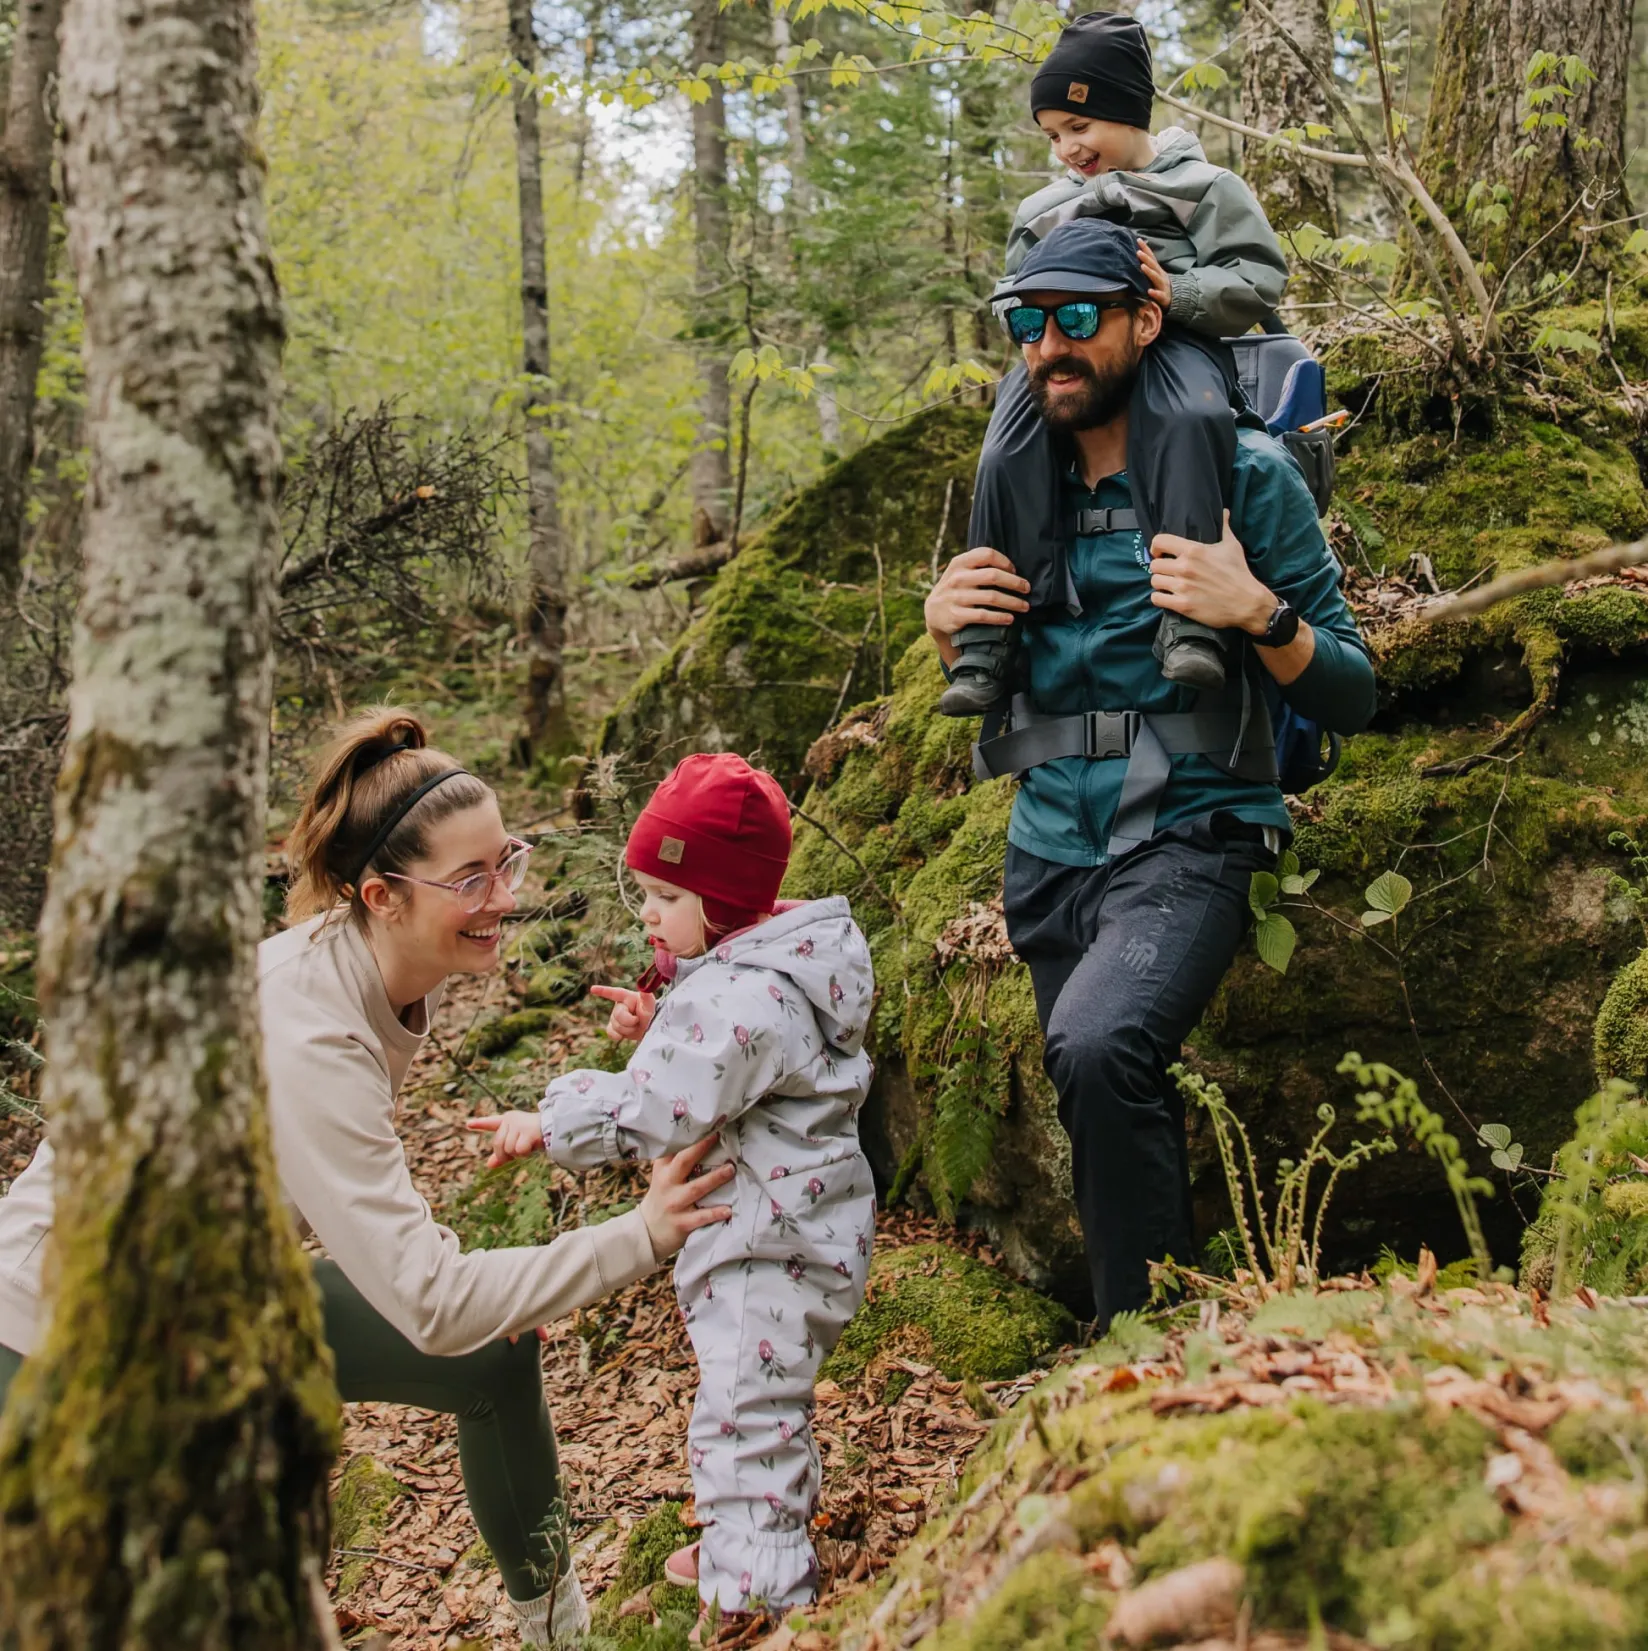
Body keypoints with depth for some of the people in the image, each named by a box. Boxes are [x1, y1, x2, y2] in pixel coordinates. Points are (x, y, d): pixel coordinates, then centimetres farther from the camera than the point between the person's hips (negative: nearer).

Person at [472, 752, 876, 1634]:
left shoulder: (739, 999, -27)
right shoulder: (788, 955, 5)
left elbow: (653, 1111, -27)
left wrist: (549, 1123, -19)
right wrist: (660, 1022, 3)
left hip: (771, 1242, -11)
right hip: (776, 1228, 11)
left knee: (745, 1412, -2)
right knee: (758, 1399, 25)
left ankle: (759, 1586, 9)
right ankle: (742, 1546, 43)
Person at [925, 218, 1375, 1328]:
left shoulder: (1243, 474, -3)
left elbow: (1352, 699, -4)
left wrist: (1258, 614, -22)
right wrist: (945, 627, 0)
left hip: (1187, 834, -6)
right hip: (1051, 851, 6)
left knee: (1098, 1046, -31)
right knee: (1116, 1130, 12)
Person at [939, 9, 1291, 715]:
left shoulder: (1204, 187, 15)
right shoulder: (1041, 211, 30)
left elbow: (1258, 283, 5)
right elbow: (1011, 303, 31)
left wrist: (1176, 293, -15)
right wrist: (1031, 317, 5)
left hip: (1173, 343, -3)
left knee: (1192, 419, -40)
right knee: (1007, 455, -29)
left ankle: (1189, 616, -49)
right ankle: (988, 643, -32)